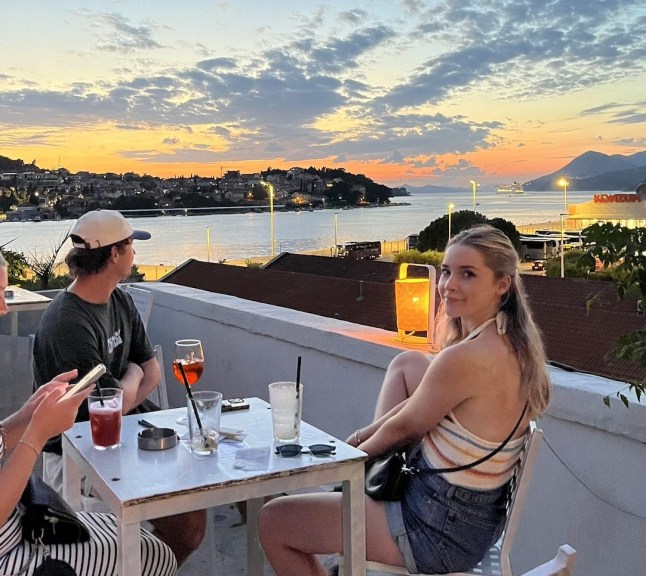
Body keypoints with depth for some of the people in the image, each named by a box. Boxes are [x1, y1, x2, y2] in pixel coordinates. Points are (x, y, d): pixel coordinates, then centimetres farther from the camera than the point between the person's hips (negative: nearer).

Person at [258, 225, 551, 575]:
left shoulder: (465, 357, -28)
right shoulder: (514, 344, 1)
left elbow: (403, 427, -12)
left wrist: (354, 454, 7)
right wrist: (363, 438, 11)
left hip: (440, 533, -10)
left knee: (272, 522, 2)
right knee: (407, 364, 22)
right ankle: (368, 497, 23)